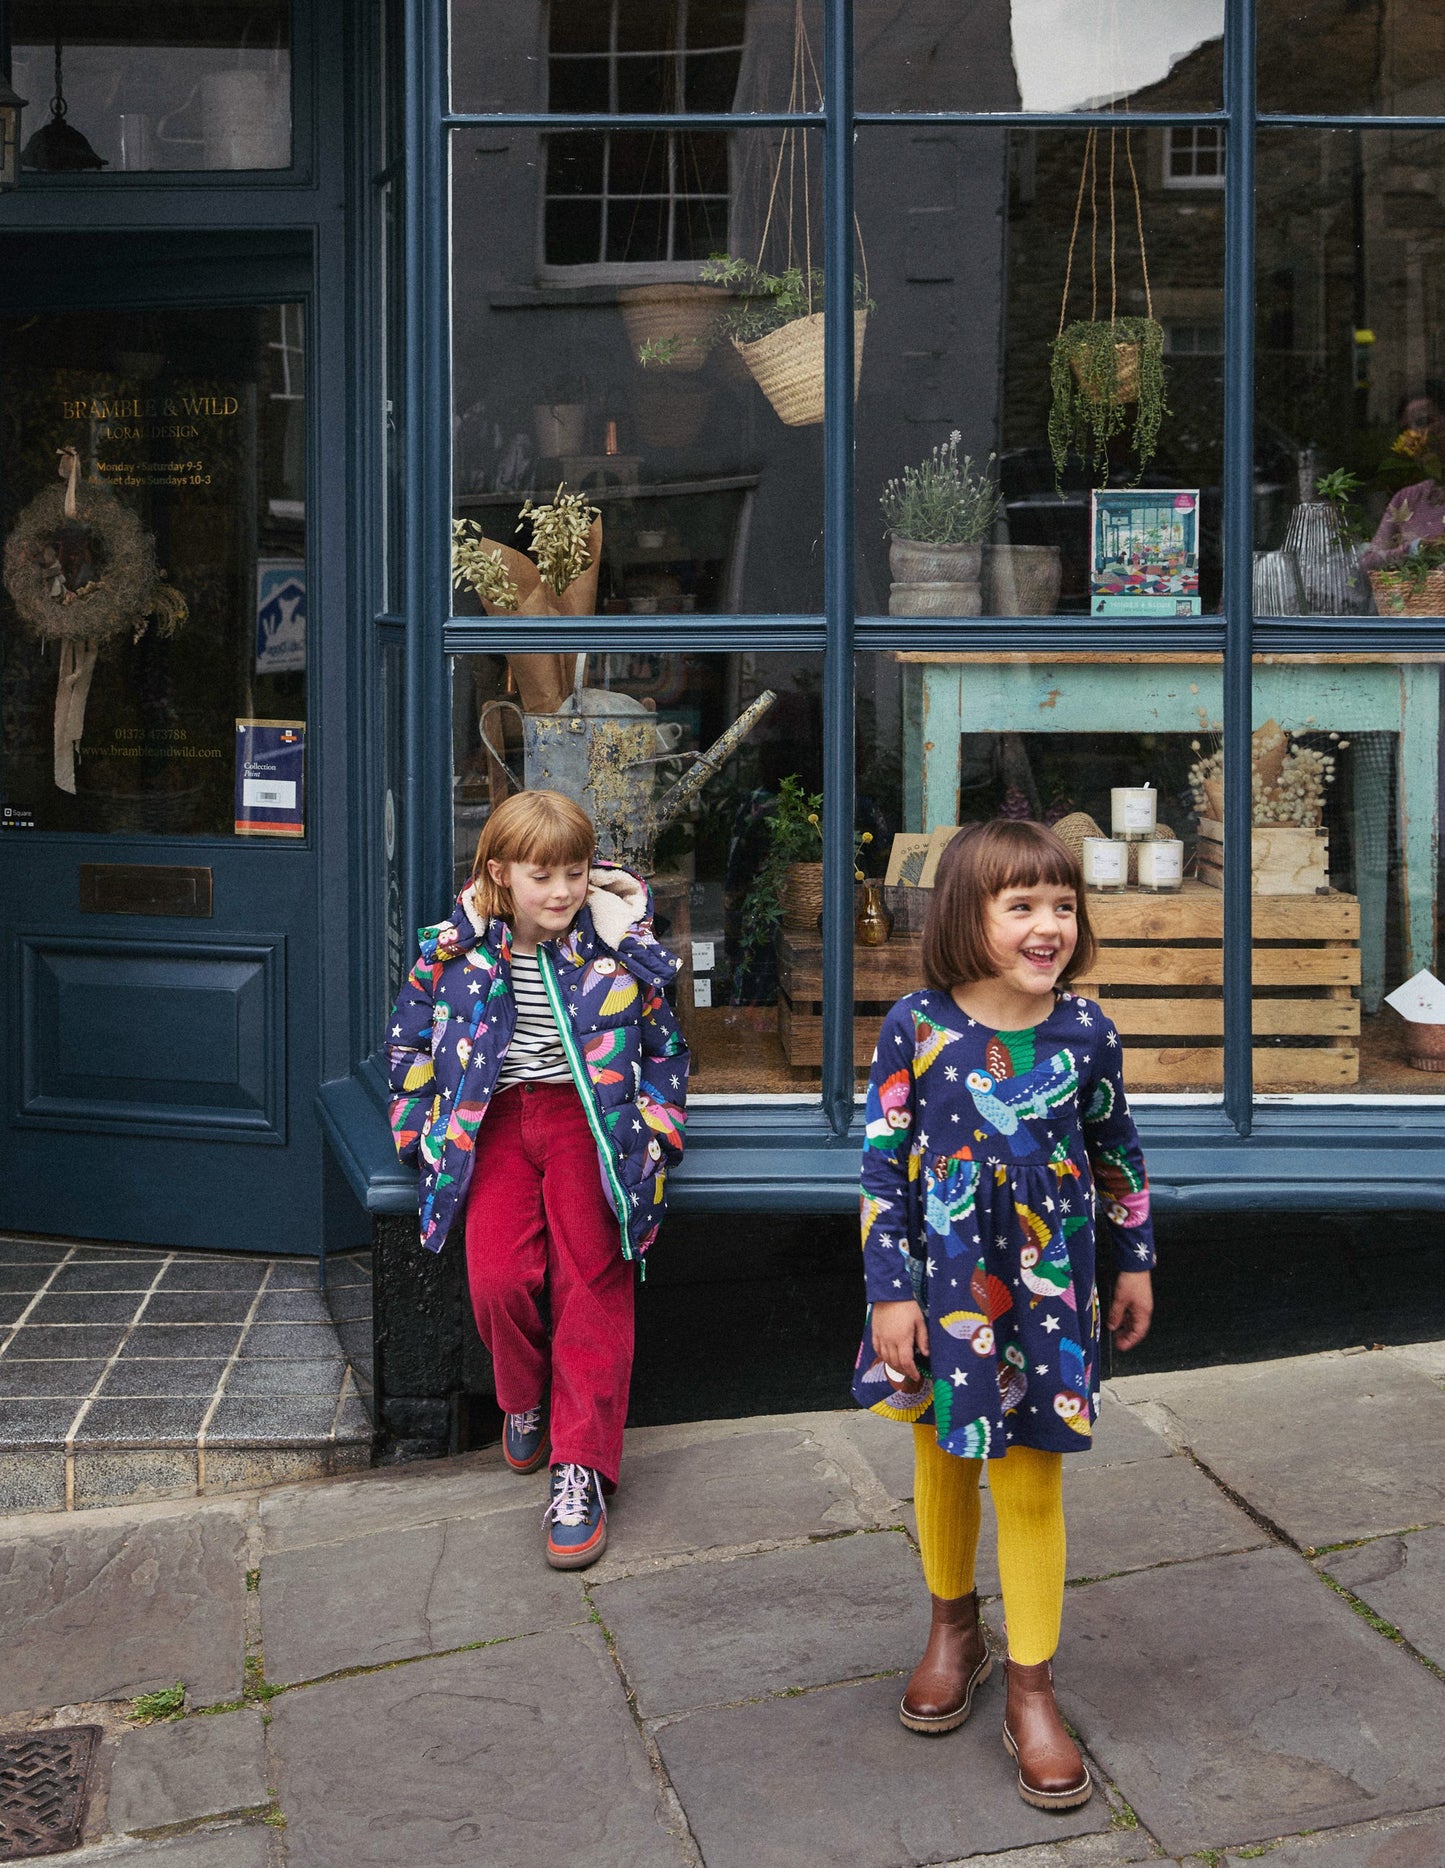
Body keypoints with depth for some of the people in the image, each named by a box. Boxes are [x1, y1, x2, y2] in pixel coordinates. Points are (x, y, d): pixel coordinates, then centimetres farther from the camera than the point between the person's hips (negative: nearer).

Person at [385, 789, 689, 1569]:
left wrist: (652, 1131, 2)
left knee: (591, 1279, -18)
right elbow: (407, 1041, 14)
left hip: (586, 1115, -1)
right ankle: (523, 1403, 12)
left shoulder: (615, 952, 0)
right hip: (496, 1117, 1)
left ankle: (580, 1467, -12)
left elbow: (664, 1046, 11)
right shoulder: (457, 949, 1)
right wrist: (427, 1129, 6)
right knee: (498, 1277, -19)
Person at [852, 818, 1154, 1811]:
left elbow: (1118, 1153, 7)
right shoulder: (917, 1026, -13)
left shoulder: (1085, 1031, -7)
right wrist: (891, 1292, -9)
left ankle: (1032, 1689, 18)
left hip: (1046, 1292, 0)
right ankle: (954, 1628, 42)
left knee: (1031, 1485, 4)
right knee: (942, 1462, 18)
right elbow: (883, 1163, -9)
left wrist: (1135, 1263, 14)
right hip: (940, 1285, 0)